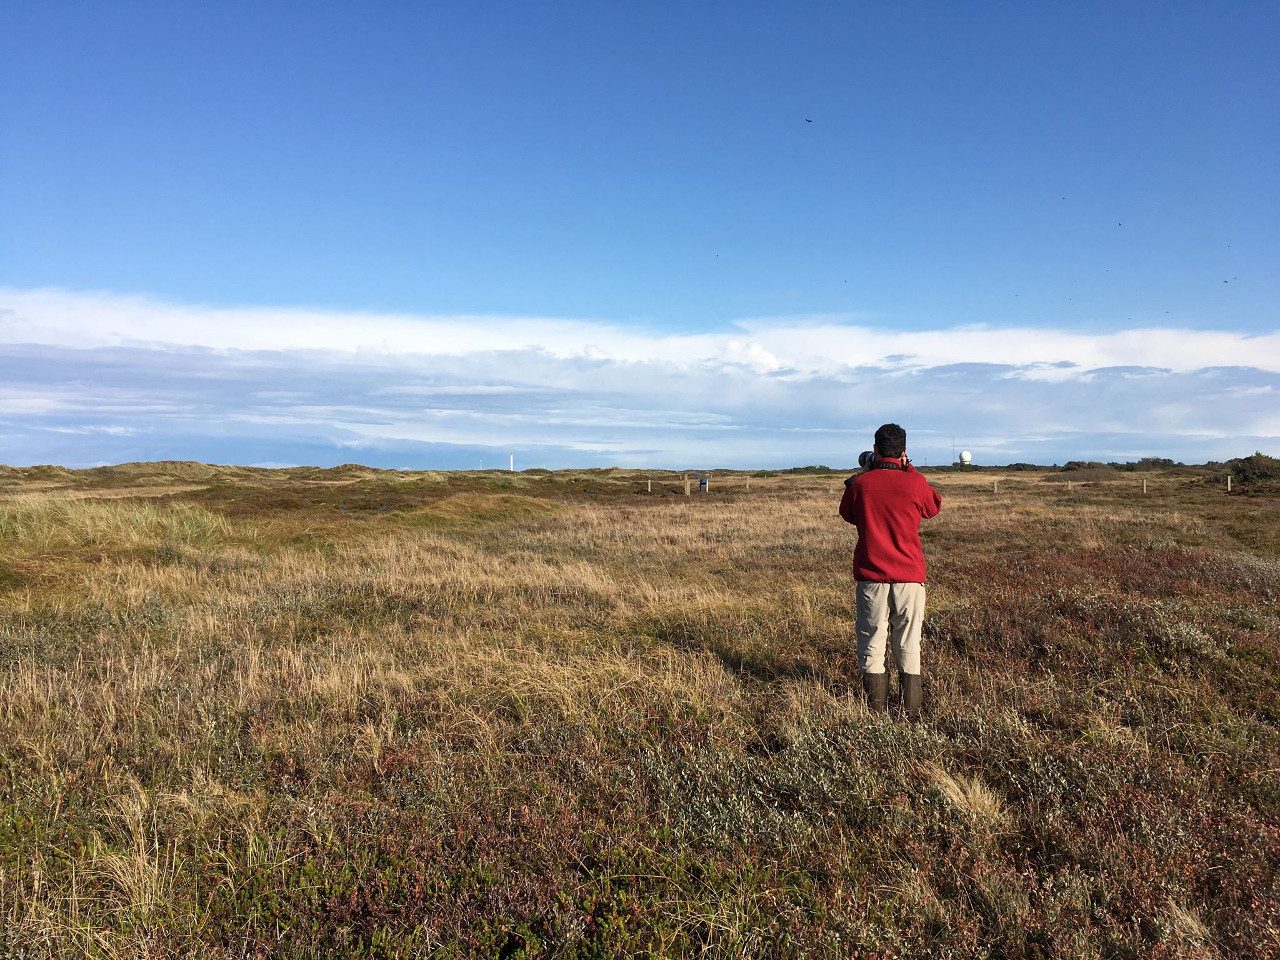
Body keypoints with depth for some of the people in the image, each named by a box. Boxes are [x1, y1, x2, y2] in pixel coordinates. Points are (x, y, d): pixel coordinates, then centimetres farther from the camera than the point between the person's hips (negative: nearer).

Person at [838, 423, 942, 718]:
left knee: (871, 642, 8)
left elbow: (847, 514, 15)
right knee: (908, 644, 9)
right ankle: (910, 710, 13)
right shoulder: (915, 483, -7)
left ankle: (875, 708, 13)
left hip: (871, 575, 0)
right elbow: (934, 506, 14)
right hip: (909, 575, 0)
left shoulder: (860, 484, -5)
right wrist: (909, 469, 15)